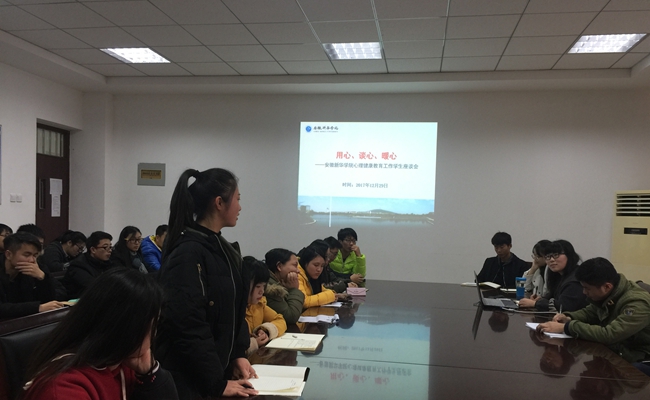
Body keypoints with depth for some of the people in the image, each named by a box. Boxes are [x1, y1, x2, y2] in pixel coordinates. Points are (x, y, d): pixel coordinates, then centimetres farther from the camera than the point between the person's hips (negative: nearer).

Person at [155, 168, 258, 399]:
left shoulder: (225, 250, 7)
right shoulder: (188, 254, -21)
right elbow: (188, 327, -25)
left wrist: (238, 354, 3)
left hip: (217, 370, 8)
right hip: (187, 380, -8)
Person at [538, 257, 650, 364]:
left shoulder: (637, 303, -28)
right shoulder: (608, 295, -3)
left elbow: (609, 335, -36)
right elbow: (590, 311, 14)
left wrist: (565, 327, -30)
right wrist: (568, 318, -7)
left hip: (638, 362, -7)